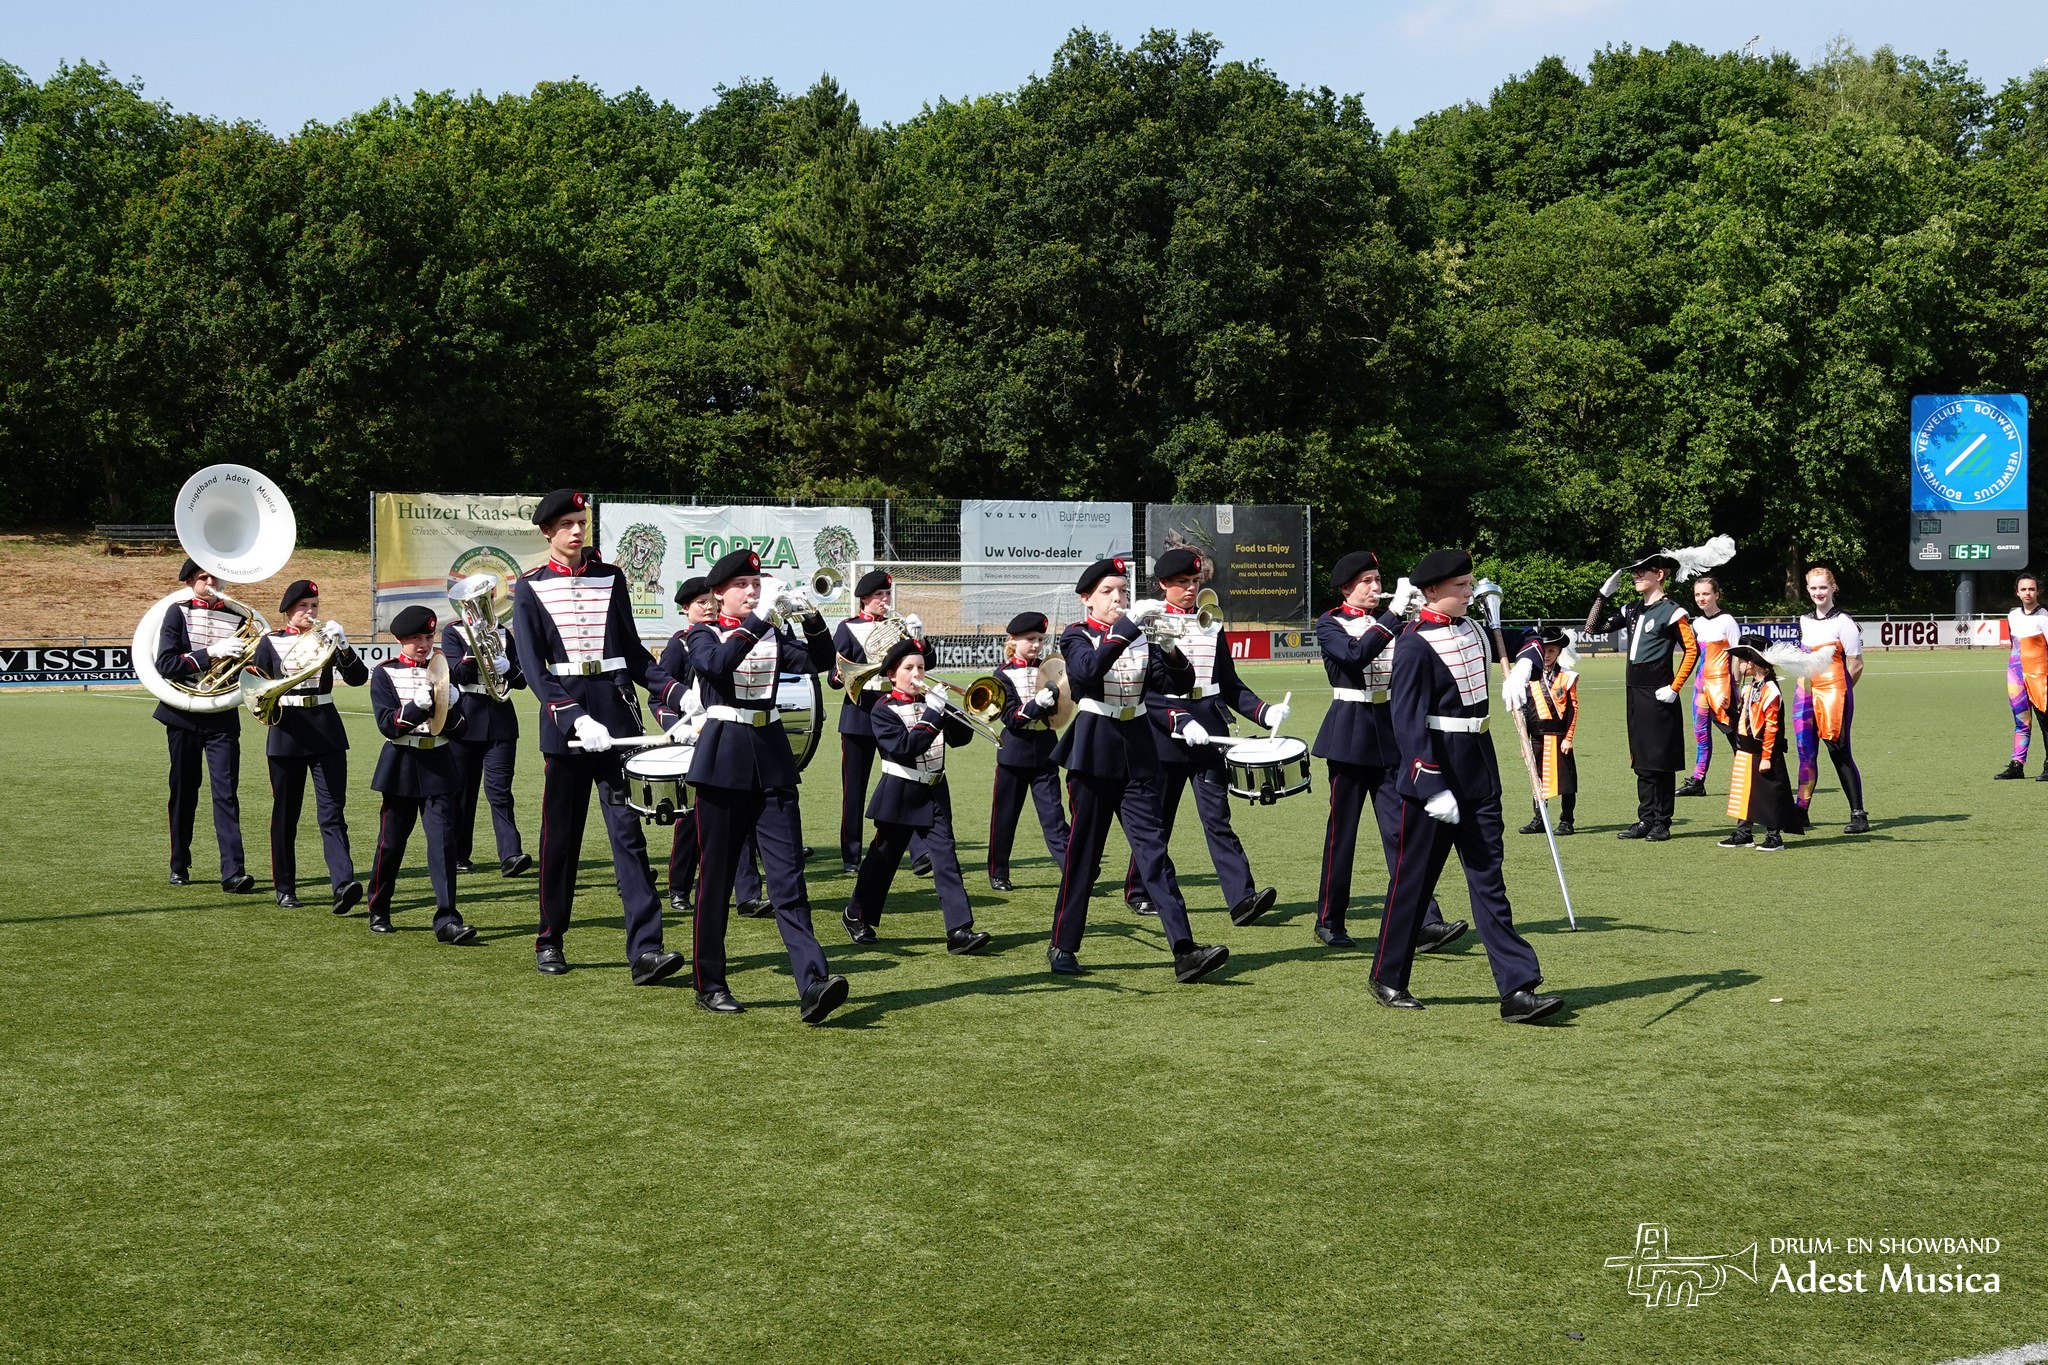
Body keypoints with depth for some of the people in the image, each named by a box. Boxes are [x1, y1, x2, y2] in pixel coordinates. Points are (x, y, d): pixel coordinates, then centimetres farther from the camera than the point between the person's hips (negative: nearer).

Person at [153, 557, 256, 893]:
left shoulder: (238, 618, 6)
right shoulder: (178, 613, 0)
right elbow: (165, 664, -11)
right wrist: (210, 654, -20)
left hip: (223, 717, 0)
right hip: (184, 715, 0)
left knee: (226, 793, -8)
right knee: (184, 792, 10)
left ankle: (233, 872, -14)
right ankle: (179, 866, 23)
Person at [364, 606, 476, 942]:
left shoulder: (440, 672, 9)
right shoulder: (384, 673, 0)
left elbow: (458, 729, 7)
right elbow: (387, 724, -11)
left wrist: (448, 707, -13)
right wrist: (419, 705, -24)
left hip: (438, 766, 2)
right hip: (401, 766, -2)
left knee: (443, 839, -8)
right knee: (391, 841, 7)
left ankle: (447, 920, -12)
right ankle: (378, 911, 26)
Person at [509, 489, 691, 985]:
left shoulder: (611, 578, 11)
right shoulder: (529, 588, 3)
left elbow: (634, 653, 14)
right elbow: (532, 666, -6)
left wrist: (678, 692, -2)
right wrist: (575, 718, -20)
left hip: (617, 715, 1)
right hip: (564, 721, -1)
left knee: (628, 830, -6)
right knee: (560, 836, 7)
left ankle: (645, 950, -12)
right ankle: (550, 941, 23)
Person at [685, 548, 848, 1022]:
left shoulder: (773, 636, 14)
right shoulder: (704, 635, 2)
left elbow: (820, 661, -2)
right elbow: (716, 664, -21)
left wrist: (811, 618, -17)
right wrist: (757, 621, -27)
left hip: (771, 759, 3)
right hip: (723, 759, -3)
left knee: (788, 877, -7)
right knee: (716, 878, 4)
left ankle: (812, 984, -17)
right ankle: (709, 984, 15)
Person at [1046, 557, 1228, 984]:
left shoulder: (1141, 637, 10)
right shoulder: (1076, 636, -1)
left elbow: (1180, 684, 0)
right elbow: (1088, 670, -25)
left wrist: (1172, 649, -19)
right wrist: (1128, 626, -32)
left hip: (1138, 753, 3)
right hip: (1094, 753, -3)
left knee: (1152, 847, -4)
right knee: (1083, 853, 3)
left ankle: (1184, 951, -13)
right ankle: (1062, 946, 17)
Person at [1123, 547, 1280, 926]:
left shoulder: (1211, 626, 13)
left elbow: (1230, 686, 14)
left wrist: (1265, 712, -2)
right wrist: (1179, 721, -21)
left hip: (1208, 736, 3)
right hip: (1163, 738, -3)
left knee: (1217, 818, -5)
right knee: (1156, 822, 7)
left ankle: (1242, 898, -14)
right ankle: (1141, 892, 24)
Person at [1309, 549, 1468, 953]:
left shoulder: (1386, 622, 13)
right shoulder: (1330, 625, -2)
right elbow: (1356, 655, -23)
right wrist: (1395, 612, -24)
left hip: (1389, 734, 4)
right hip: (1350, 735, -4)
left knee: (1401, 827, -3)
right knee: (1342, 830, 3)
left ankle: (1424, 924, -11)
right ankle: (1329, 922, 16)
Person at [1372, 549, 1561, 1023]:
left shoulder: (1473, 627, 9)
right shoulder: (1414, 646, -15)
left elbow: (1528, 640, 22)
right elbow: (1407, 723, -19)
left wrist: (1522, 668, -2)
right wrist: (1432, 788, -23)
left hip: (1478, 774, 7)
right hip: (1433, 773, -7)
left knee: (1488, 879, 3)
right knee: (1413, 878, 5)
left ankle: (1518, 989, 0)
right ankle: (1388, 979, 21)